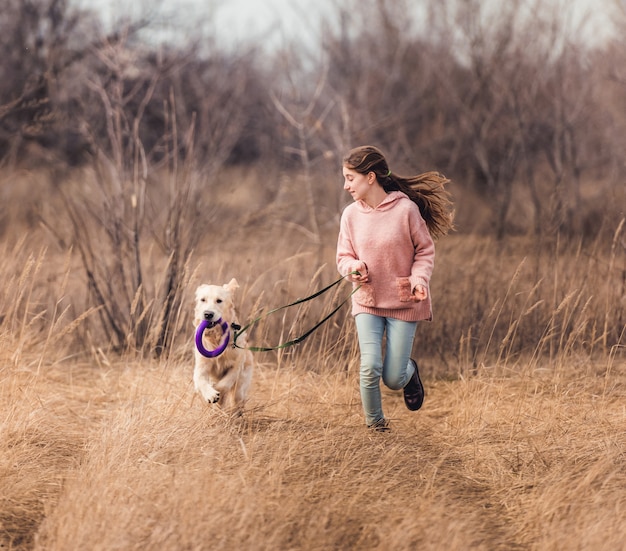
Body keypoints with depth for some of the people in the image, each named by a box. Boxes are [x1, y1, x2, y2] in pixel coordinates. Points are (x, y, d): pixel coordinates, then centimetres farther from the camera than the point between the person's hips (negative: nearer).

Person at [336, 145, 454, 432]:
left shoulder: (406, 209, -13)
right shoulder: (351, 214, -3)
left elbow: (425, 250, -3)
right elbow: (343, 257, 6)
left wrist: (419, 278, -21)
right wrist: (354, 267, -17)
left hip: (404, 303, -2)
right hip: (367, 301, 2)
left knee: (393, 379, 0)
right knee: (370, 368, -14)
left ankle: (410, 370, 37)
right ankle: (374, 424, 12)